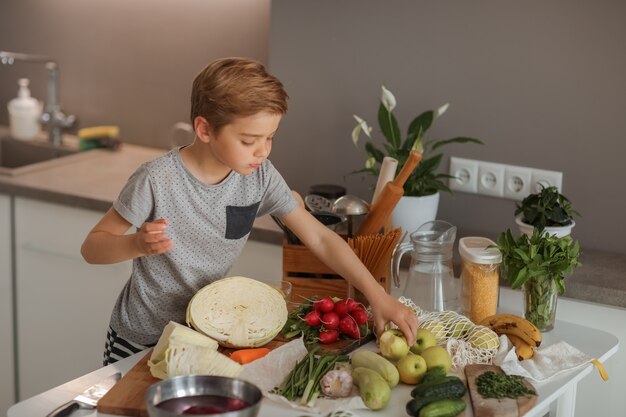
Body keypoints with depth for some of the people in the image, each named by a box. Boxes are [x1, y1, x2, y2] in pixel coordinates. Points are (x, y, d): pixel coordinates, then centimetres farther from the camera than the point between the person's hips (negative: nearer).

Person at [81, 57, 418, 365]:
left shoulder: (260, 177, -12)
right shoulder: (156, 181, -25)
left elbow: (320, 238, -9)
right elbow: (91, 247, -15)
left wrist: (377, 296, -18)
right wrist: (137, 244, -36)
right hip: (141, 342, -4)